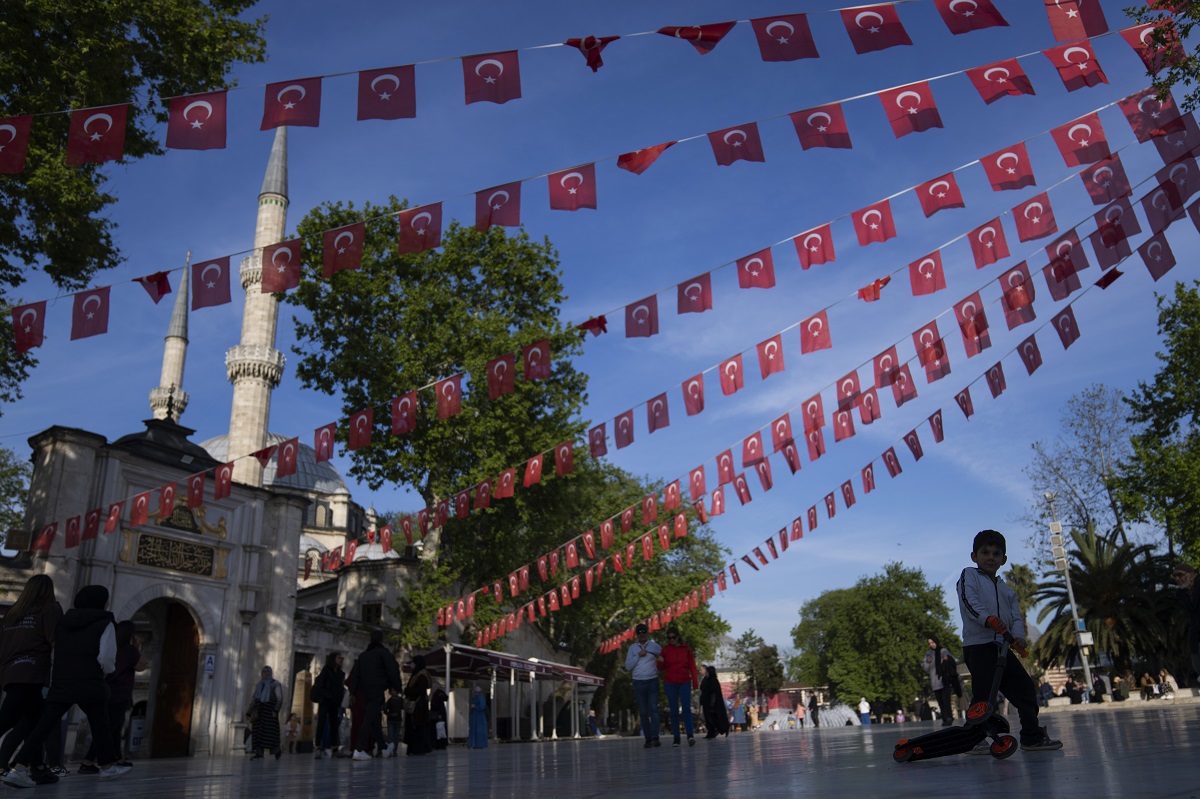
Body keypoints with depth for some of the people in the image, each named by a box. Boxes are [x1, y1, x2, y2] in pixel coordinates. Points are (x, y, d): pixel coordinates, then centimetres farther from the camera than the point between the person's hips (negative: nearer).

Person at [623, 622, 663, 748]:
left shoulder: (655, 646, 6)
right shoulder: (632, 648, 7)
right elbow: (628, 666, 0)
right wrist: (638, 655, -9)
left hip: (652, 682, -1)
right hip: (638, 683, 1)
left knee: (653, 709, -12)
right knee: (643, 712, 1)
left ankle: (655, 738, -17)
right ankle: (648, 738, 4)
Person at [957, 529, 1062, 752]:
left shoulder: (1007, 591, 23)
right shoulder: (969, 575, 6)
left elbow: (1016, 616, 11)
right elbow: (969, 601, -12)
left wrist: (1018, 636, -10)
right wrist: (987, 618, -28)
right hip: (977, 644, -7)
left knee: (1024, 687, 7)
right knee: (984, 693, -12)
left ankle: (1032, 736, 19)